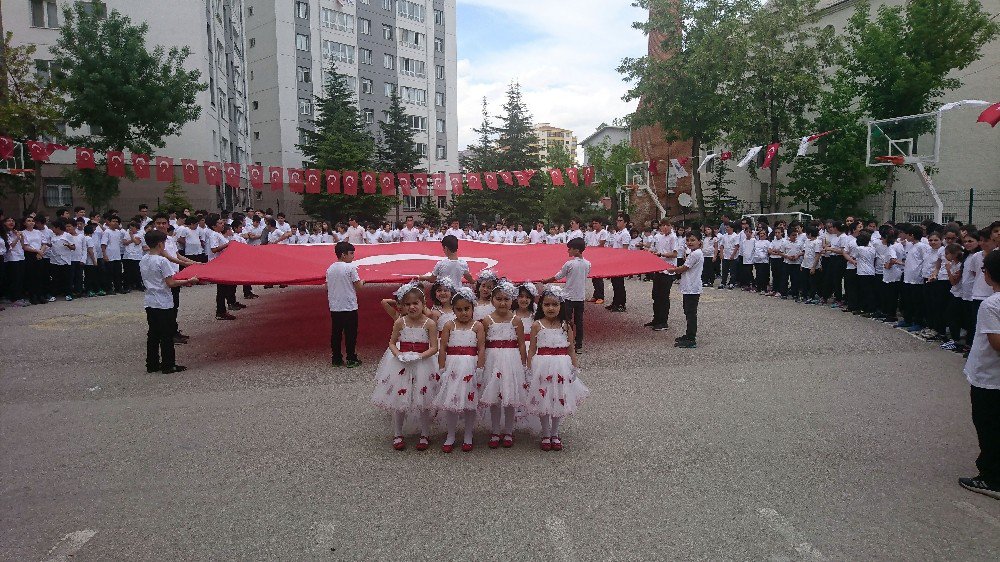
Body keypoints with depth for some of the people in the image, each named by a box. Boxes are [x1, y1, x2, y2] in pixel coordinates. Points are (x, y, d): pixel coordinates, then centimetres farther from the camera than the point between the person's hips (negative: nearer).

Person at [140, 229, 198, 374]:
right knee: (166, 335, 0)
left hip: (149, 302, 8)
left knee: (153, 334, 13)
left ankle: (152, 364, 18)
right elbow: (170, 283, -18)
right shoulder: (162, 261, -17)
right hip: (163, 303, -8)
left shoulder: (143, 261, 7)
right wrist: (188, 281, -11)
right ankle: (168, 365, 5)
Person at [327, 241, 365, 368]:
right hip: (349, 306, -6)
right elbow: (358, 286, -10)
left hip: (334, 307, 6)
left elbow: (327, 287, 11)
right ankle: (351, 359, 8)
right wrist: (362, 282, 10)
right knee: (351, 333, 3)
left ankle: (336, 359, 16)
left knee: (336, 333, 10)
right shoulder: (351, 267, -12)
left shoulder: (330, 269, 6)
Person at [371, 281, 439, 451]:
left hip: (422, 364, -2)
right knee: (398, 400, 9)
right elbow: (392, 343, 5)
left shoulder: (429, 323, -9)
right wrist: (398, 355, -13)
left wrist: (420, 356, -23)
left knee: (423, 401, 6)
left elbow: (434, 348, -10)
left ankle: (425, 435, 23)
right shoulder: (400, 322, -3)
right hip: (401, 364, 2)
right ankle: (397, 434, 25)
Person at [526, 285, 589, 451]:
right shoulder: (537, 325, -4)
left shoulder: (565, 326, 1)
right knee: (543, 401, 6)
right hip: (542, 366, -2)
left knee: (559, 400, 10)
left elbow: (570, 350, 7)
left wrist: (576, 367, 4)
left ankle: (555, 434, 27)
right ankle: (546, 435, 23)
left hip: (561, 367, 2)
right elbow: (532, 349, -1)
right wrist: (529, 369, -4)